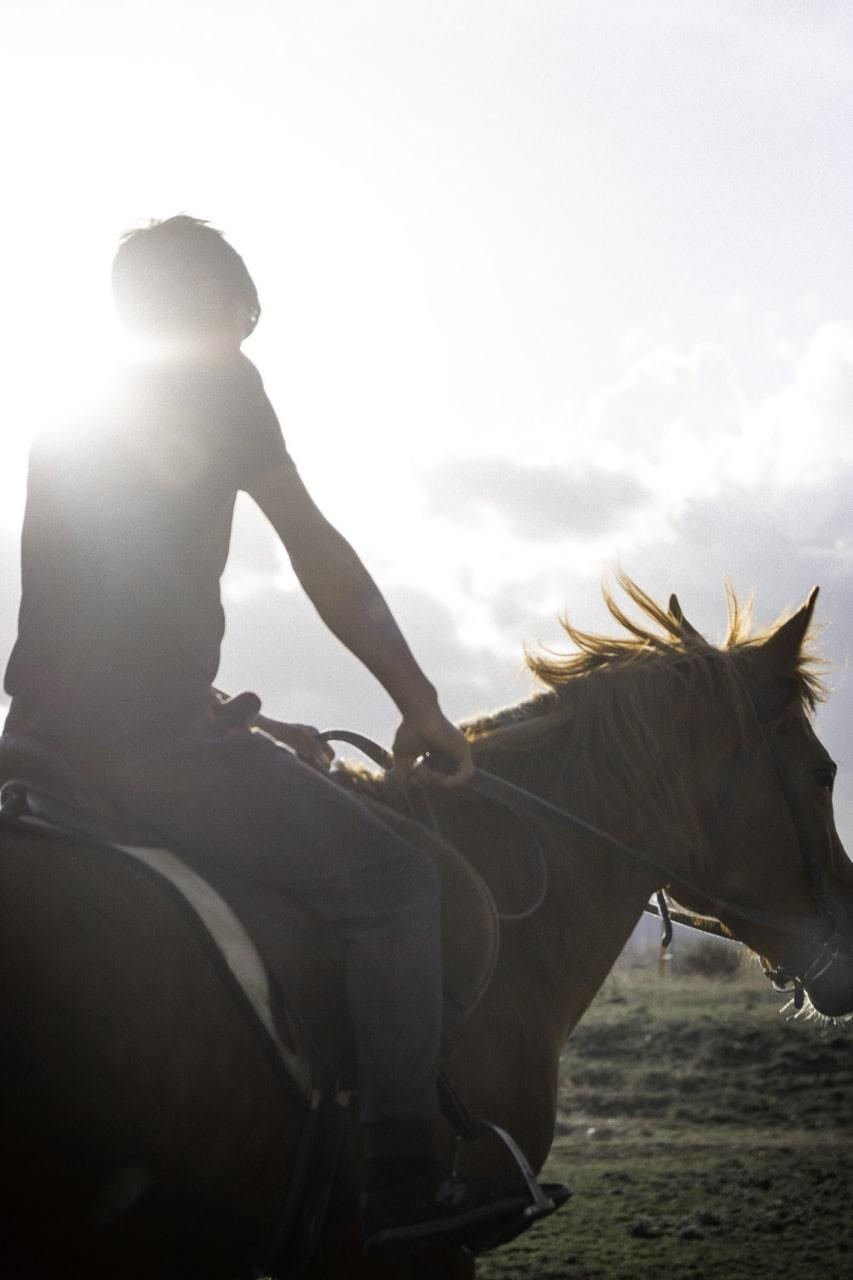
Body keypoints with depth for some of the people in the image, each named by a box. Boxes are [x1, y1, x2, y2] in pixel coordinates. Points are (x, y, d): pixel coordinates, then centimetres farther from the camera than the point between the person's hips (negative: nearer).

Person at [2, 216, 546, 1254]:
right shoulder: (211, 381, 2)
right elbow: (320, 555, 0)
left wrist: (253, 728, 27)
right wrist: (419, 701, 6)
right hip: (149, 744, -9)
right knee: (392, 881, -5)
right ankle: (400, 1181, -10)